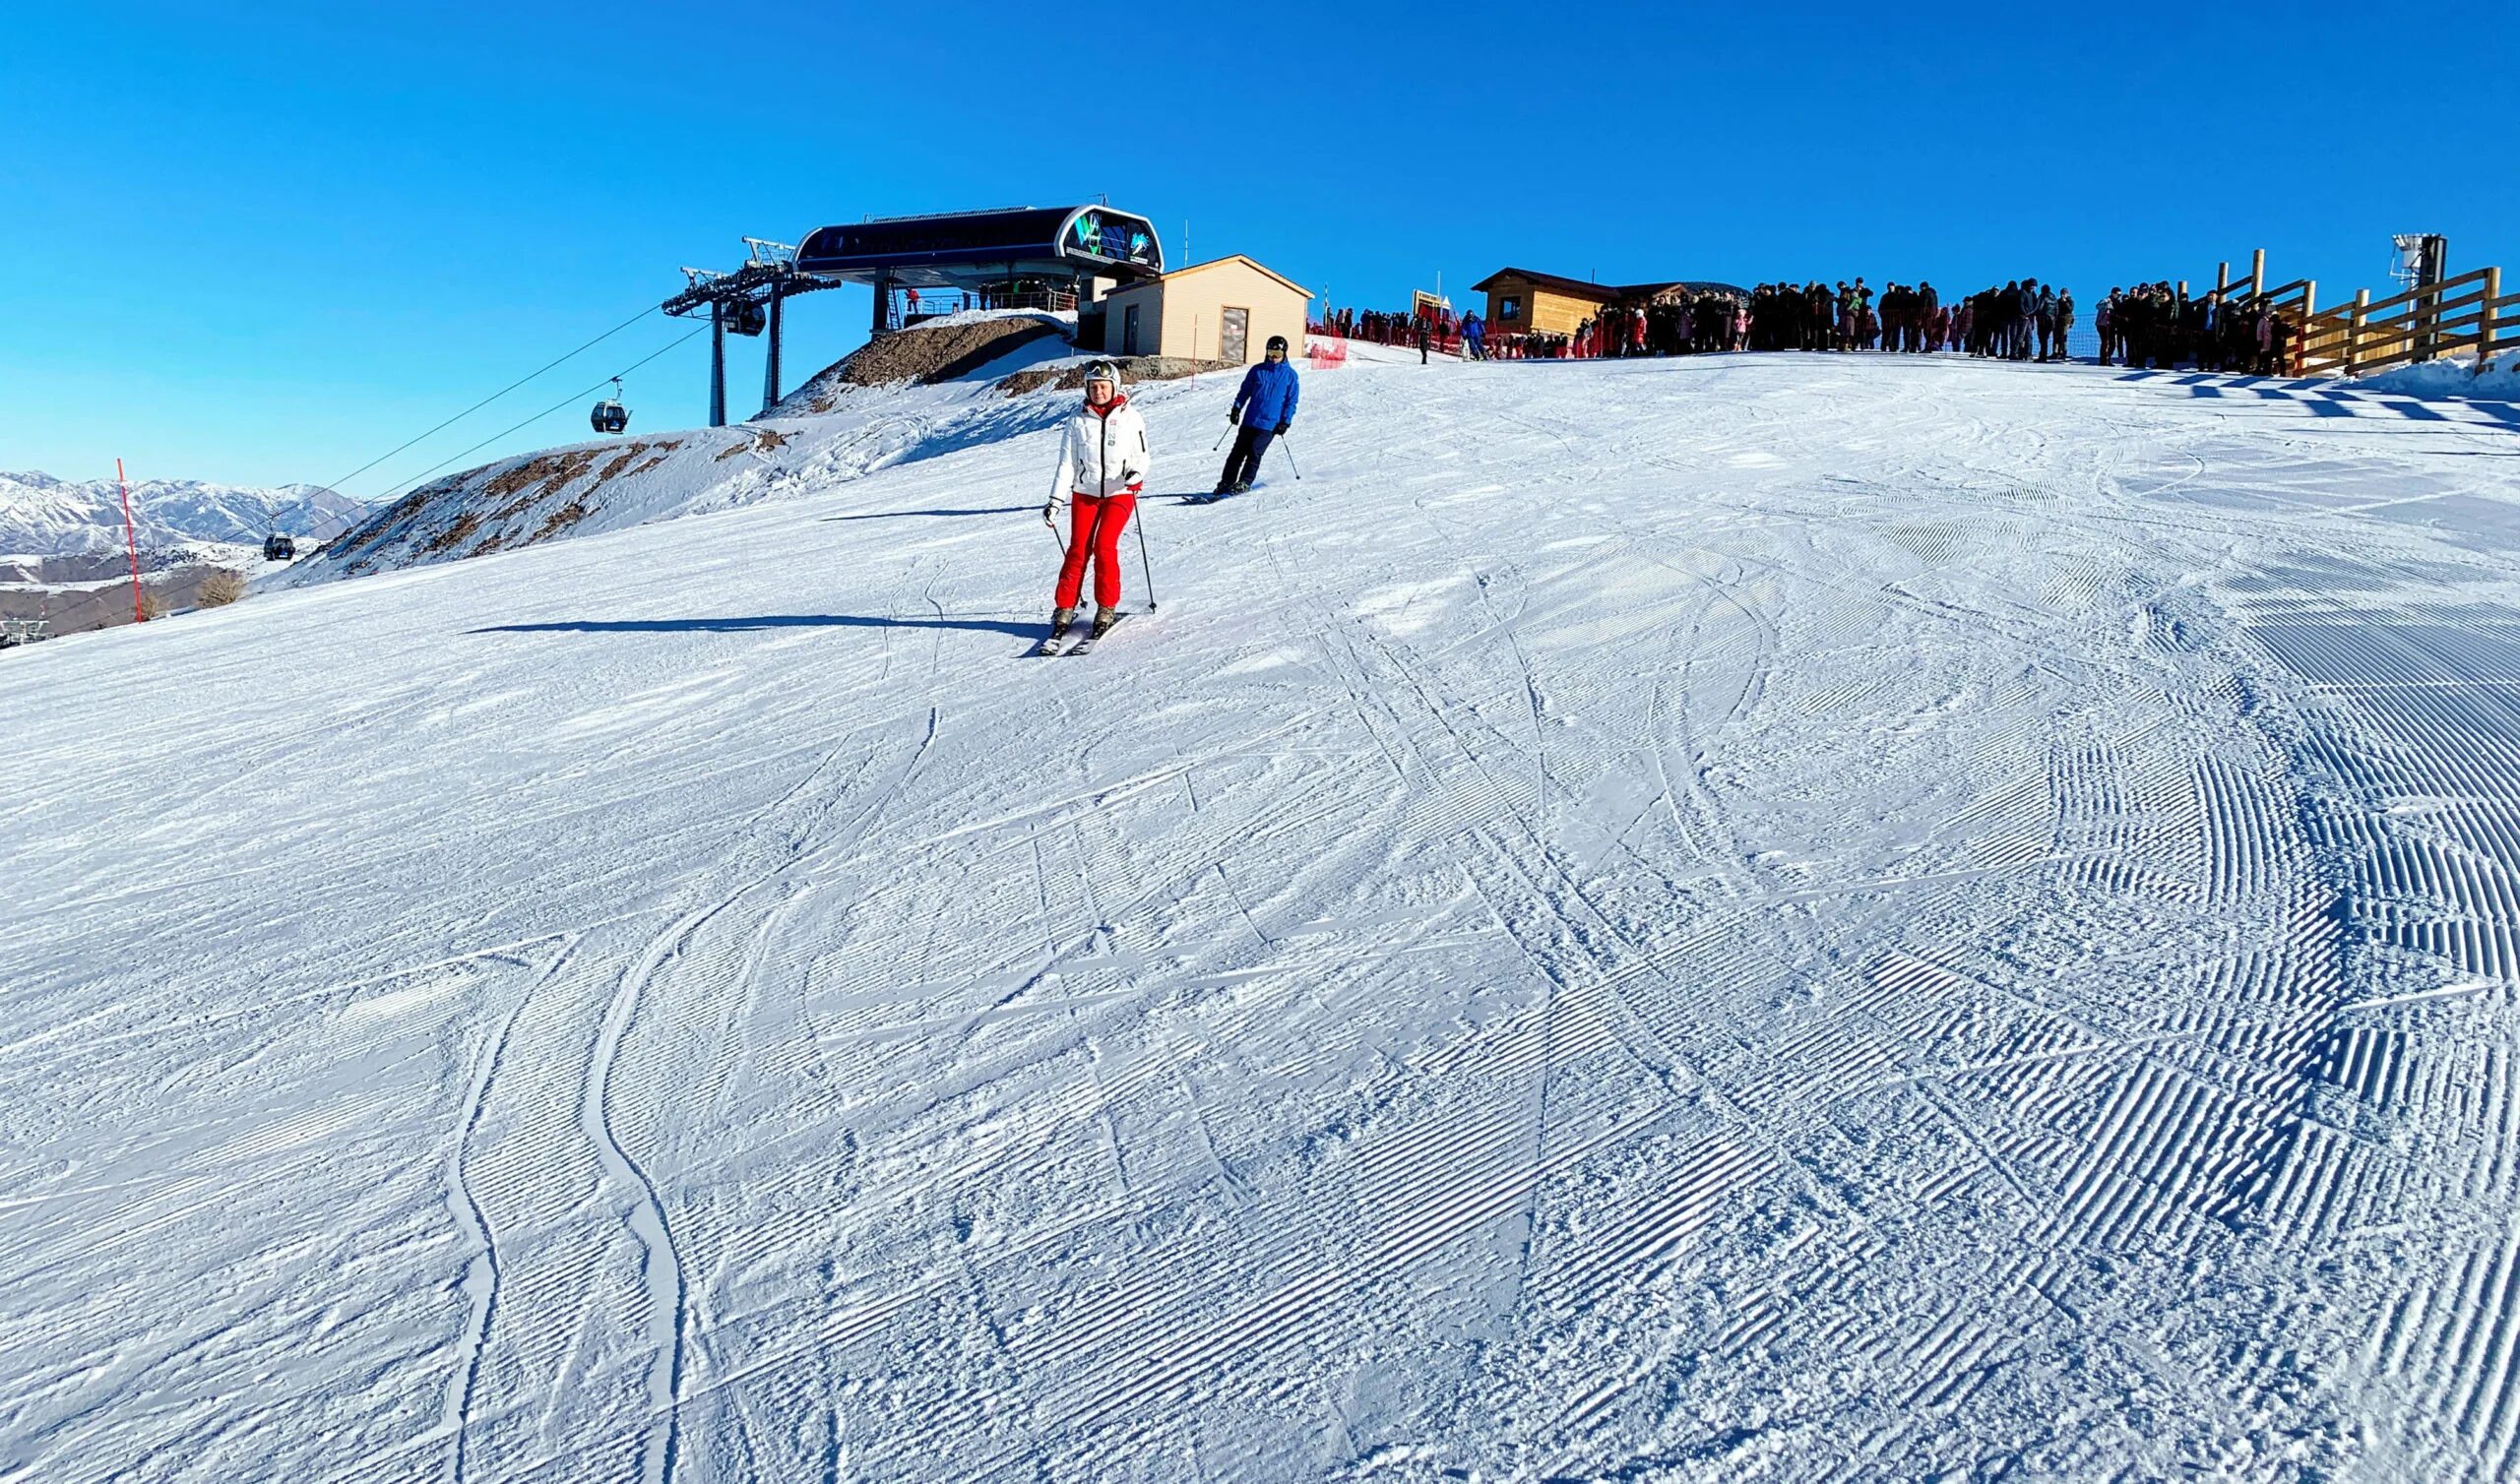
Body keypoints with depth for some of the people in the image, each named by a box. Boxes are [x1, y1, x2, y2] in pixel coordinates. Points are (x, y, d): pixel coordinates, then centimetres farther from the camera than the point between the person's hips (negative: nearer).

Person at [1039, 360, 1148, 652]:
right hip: (1085, 492, 2)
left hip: (1120, 492, -2)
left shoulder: (1130, 418, 0)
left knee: (1104, 546, -16)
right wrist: (1055, 500, -3)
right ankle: (1064, 610, 0)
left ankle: (1107, 609, -3)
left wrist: (1137, 472, -20)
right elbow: (1067, 464, 3)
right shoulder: (1078, 420, 3)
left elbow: (1143, 456, 4)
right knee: (1078, 550, -7)